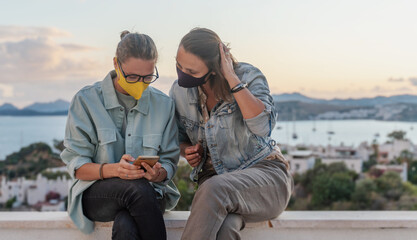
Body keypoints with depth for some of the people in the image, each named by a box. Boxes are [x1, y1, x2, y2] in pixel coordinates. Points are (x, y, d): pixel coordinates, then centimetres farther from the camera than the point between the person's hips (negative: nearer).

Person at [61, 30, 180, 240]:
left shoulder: (164, 105, 5)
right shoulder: (86, 100, -3)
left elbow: (169, 162, 8)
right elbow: (76, 165, -5)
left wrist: (158, 173, -18)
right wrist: (113, 169, -25)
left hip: (149, 194, 1)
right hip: (96, 193, -1)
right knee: (137, 188, -36)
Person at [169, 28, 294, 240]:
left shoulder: (247, 76, -8)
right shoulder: (179, 91, 4)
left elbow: (263, 126, -27)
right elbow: (181, 139, 21)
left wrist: (233, 79, -24)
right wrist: (187, 151, -3)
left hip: (264, 172, -2)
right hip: (213, 179, 3)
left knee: (214, 190, -37)